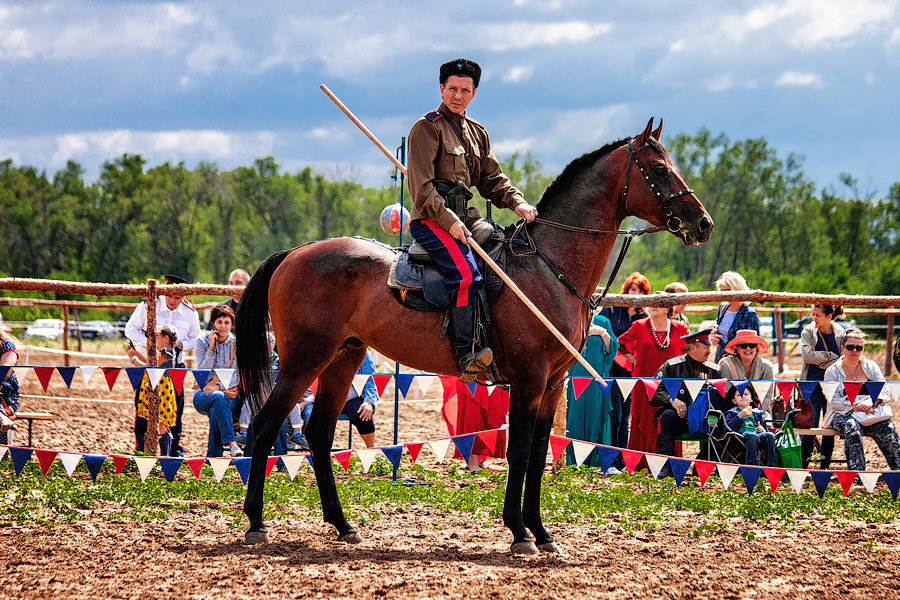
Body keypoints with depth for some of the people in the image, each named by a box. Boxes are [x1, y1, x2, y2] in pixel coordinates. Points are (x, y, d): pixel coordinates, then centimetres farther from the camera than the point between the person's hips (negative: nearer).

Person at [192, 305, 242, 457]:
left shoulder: (236, 344, 4)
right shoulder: (202, 342, 1)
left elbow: (236, 375, -2)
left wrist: (219, 387, -19)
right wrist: (211, 348, -16)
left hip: (229, 393, 2)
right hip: (203, 395, -2)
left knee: (216, 410, -33)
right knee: (219, 398, -36)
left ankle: (213, 457, -28)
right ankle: (232, 443, -48)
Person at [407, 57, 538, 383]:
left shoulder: (477, 132, 22)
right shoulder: (427, 128, -2)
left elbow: (492, 179, 19)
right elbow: (422, 186, -10)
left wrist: (517, 202, -1)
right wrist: (449, 220, -21)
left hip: (465, 217, 8)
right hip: (431, 218, -8)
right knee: (465, 272, -28)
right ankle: (467, 356, -35)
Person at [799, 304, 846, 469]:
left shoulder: (840, 333, 5)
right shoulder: (808, 332, 3)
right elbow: (807, 355, -10)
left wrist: (820, 361, -9)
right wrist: (831, 356, -9)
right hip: (813, 384, -2)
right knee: (811, 427, -7)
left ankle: (825, 467, 12)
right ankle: (803, 467, 0)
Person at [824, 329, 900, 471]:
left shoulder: (871, 366, 14)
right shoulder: (832, 371, 7)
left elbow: (885, 392, 5)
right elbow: (834, 402, -4)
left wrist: (871, 402, -16)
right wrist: (856, 406, -20)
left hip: (872, 413, 2)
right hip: (843, 415, -2)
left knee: (887, 427, -30)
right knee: (852, 427, -37)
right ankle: (856, 471, -39)